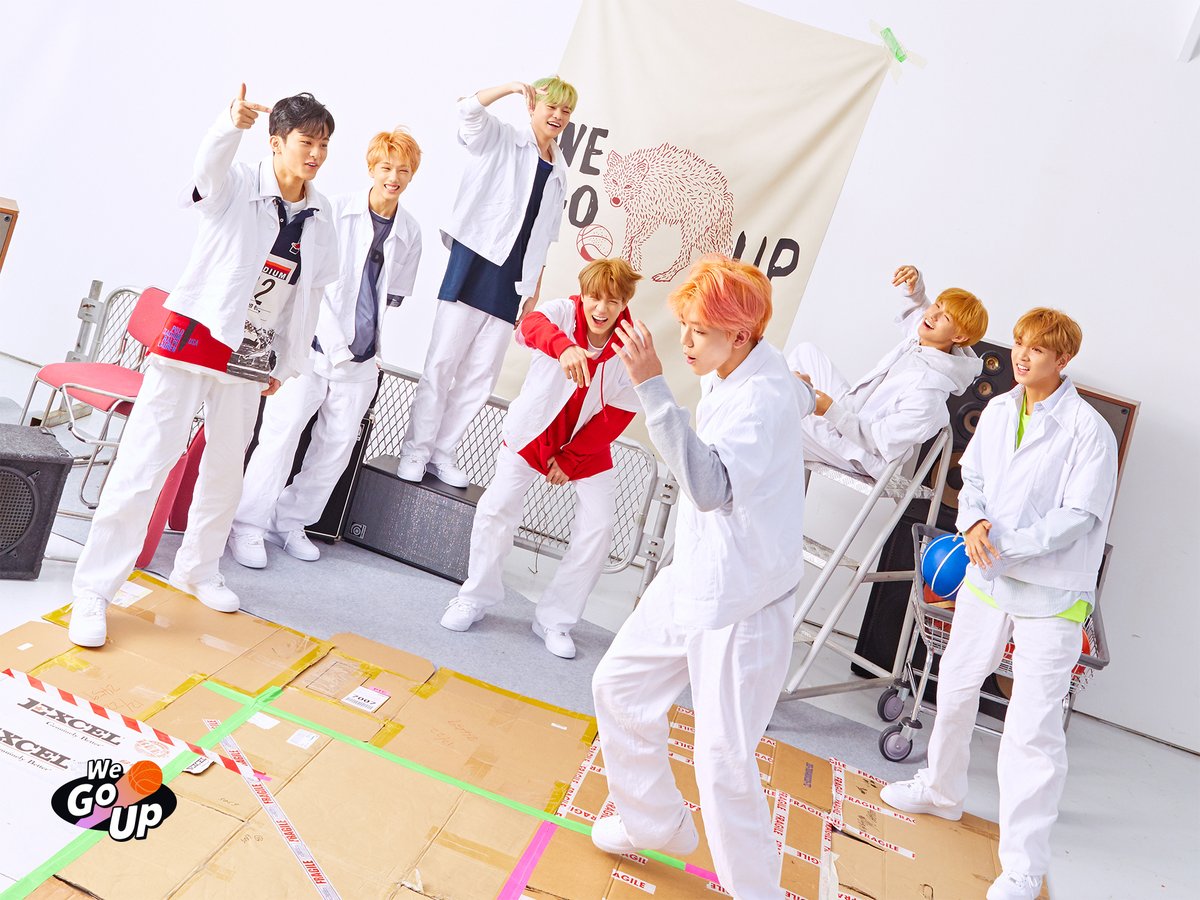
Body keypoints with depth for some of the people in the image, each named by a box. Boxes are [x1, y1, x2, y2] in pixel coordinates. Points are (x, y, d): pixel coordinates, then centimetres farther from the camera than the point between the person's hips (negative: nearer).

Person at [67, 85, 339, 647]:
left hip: (250, 357, 6)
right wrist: (232, 124, -53)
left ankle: (197, 570, 31)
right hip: (195, 337, -5)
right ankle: (93, 590, 1)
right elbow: (209, 166, -32)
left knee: (226, 468, 13)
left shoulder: (319, 220, 6)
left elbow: (310, 295, 13)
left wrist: (287, 362, 14)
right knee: (146, 462, -8)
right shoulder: (237, 187, -8)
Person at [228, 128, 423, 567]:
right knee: (281, 434, -6)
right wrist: (333, 338, -14)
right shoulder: (337, 210, -4)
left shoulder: (410, 232, 7)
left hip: (359, 358, 4)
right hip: (314, 345, -4)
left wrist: (366, 335, 7)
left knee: (337, 446, 7)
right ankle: (248, 525, 6)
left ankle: (290, 522, 22)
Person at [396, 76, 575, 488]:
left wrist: (534, 292, 16)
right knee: (443, 360, -4)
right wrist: (513, 87, -24)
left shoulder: (559, 173, 19)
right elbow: (468, 109, -15)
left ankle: (443, 452, 13)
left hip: (512, 278, 5)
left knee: (482, 373, 3)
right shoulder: (501, 140, 5)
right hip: (476, 263, -5)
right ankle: (416, 449, 5)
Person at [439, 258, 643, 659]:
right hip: (533, 431, -1)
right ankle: (475, 598, 17)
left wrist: (570, 459, -10)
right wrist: (564, 347, -65)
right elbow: (532, 325, -41)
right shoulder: (563, 312, -17)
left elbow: (619, 414, -8)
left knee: (597, 527, -6)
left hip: (587, 444, 2)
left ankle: (555, 619, 11)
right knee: (497, 507, -6)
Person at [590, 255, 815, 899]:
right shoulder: (728, 374, 2)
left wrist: (652, 387, -45)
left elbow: (711, 487, -42)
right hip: (689, 581, 10)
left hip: (742, 605, -10)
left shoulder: (765, 397, -26)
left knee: (723, 763, -6)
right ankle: (655, 824, 39)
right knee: (619, 685, 18)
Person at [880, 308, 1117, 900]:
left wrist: (1007, 546, -22)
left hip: (1051, 593, -6)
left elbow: (1079, 515, -16)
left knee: (1033, 728, -5)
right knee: (954, 689, 20)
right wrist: (974, 522, -11)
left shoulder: (1088, 430, -14)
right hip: (987, 579, 6)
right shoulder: (997, 411, 4)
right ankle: (941, 791, 44)